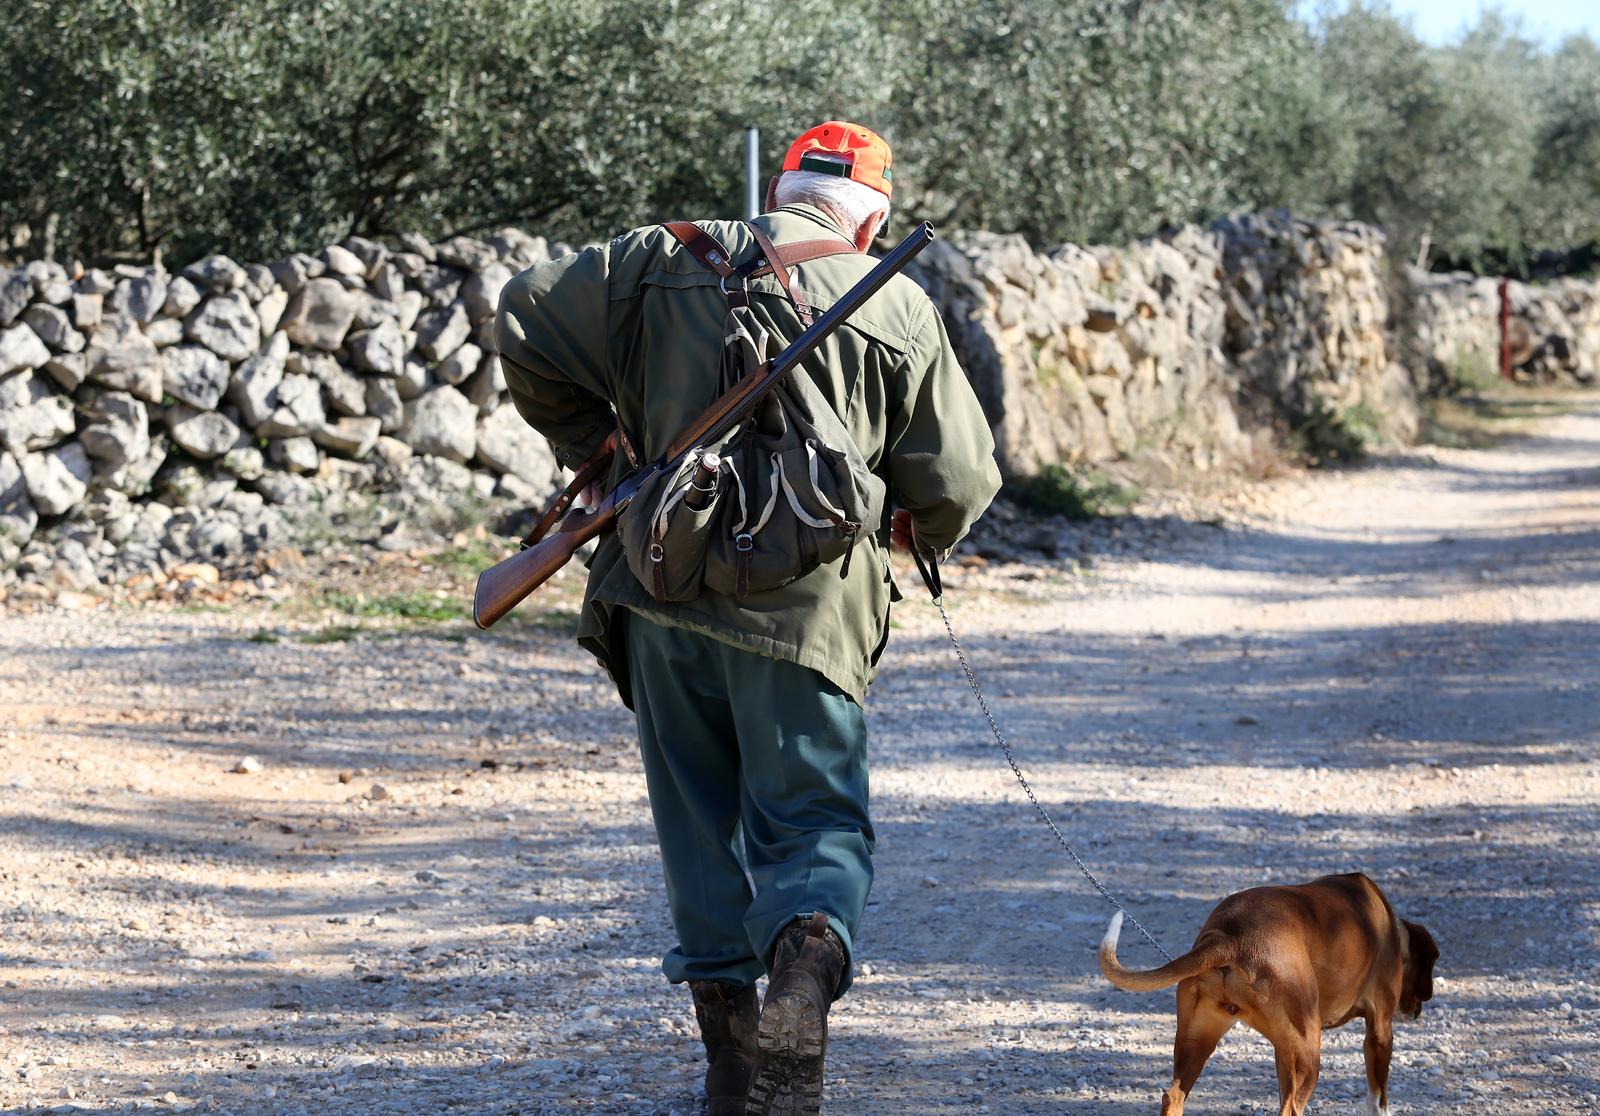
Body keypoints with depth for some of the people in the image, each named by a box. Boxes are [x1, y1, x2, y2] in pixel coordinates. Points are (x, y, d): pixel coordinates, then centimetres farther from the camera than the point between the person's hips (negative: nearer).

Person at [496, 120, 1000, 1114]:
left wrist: (589, 445, 19)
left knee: (700, 822, 16)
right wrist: (921, 528, 26)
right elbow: (958, 480, 3)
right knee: (815, 819, 5)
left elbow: (530, 315, 9)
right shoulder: (900, 307, 2)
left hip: (667, 592, 2)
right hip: (809, 610, -2)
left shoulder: (668, 261, 7)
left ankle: (726, 1022, 15)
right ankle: (808, 954, -26)